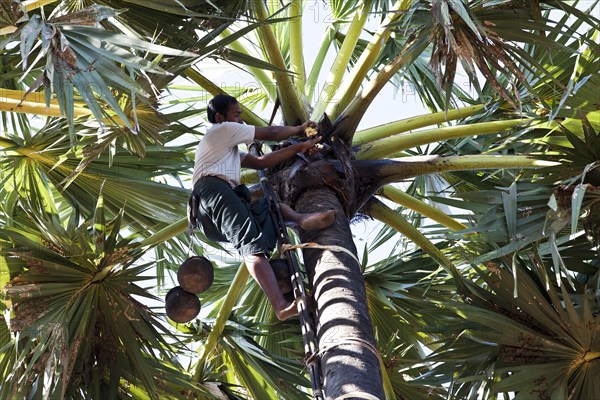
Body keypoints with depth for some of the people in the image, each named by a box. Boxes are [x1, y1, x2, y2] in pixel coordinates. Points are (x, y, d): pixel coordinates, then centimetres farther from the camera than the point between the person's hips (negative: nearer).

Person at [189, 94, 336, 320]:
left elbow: (260, 162, 29)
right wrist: (299, 130, 34)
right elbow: (270, 134, 16)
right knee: (251, 243, -27)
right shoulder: (223, 129, 16)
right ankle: (281, 305, -48)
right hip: (215, 190, -9)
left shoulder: (229, 149, 41)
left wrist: (299, 147, 26)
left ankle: (299, 219, -22)